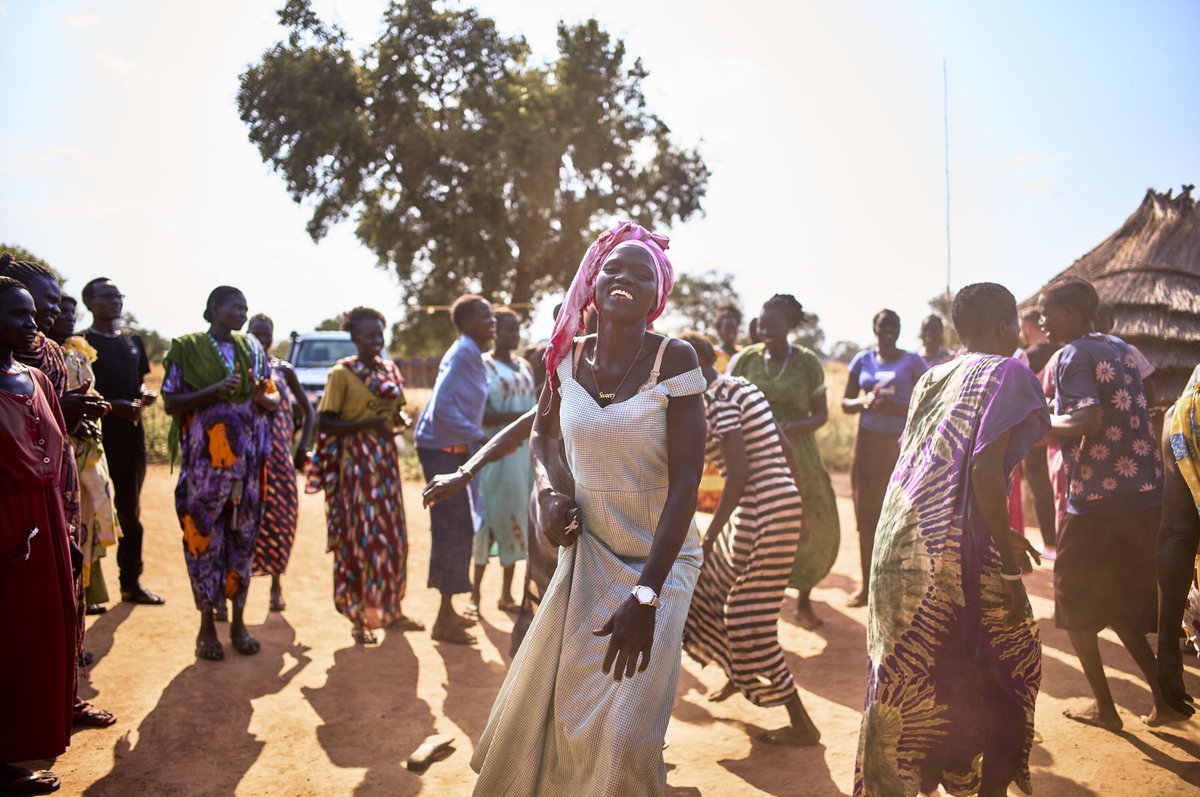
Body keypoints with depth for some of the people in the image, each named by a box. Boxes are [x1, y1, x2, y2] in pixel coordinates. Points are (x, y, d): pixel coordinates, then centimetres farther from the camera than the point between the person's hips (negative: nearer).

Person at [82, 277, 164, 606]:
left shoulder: (133, 342, 15)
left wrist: (145, 394, 1)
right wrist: (112, 406, -22)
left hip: (131, 435, 6)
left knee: (131, 512, 13)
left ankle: (132, 582, 22)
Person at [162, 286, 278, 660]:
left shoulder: (251, 348, 10)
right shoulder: (187, 348, -1)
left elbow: (274, 399, 12)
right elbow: (171, 403, -7)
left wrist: (261, 397, -11)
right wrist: (215, 390, -20)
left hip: (246, 460, 4)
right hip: (204, 460, -3)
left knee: (243, 538, 7)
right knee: (204, 538, 0)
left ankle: (238, 621, 18)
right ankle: (207, 626, 11)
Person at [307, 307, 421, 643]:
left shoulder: (390, 370, 11)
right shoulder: (342, 373, -7)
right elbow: (327, 424, -11)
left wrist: (400, 418, -4)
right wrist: (370, 424, -21)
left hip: (386, 458, 6)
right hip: (355, 461, -6)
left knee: (392, 534, 10)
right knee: (359, 536, -3)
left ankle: (391, 609, 22)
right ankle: (359, 617, 6)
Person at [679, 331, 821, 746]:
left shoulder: (715, 398, -14)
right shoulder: (743, 386, 14)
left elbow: (740, 473, -23)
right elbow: (787, 452, 17)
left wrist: (709, 537, -21)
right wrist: (801, 511, 24)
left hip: (762, 511, -10)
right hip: (785, 503, 10)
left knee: (750, 620, 1)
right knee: (713, 584, 25)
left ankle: (802, 725, 8)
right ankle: (739, 676, 45)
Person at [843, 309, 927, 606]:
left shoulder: (912, 362, 0)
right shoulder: (862, 360, 9)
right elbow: (845, 403, 11)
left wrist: (896, 407, -20)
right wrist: (865, 402, -10)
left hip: (901, 444, -3)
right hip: (868, 443, 3)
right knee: (866, 514, 2)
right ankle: (867, 583, 11)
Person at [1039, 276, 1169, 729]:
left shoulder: (1073, 356, -12)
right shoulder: (1120, 348, 13)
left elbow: (1088, 422, -26)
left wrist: (1041, 422, -10)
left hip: (1097, 502, -7)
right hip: (1147, 495, 7)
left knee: (1076, 606, 9)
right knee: (1125, 605, 20)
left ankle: (1105, 708, 13)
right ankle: (1163, 693, 17)